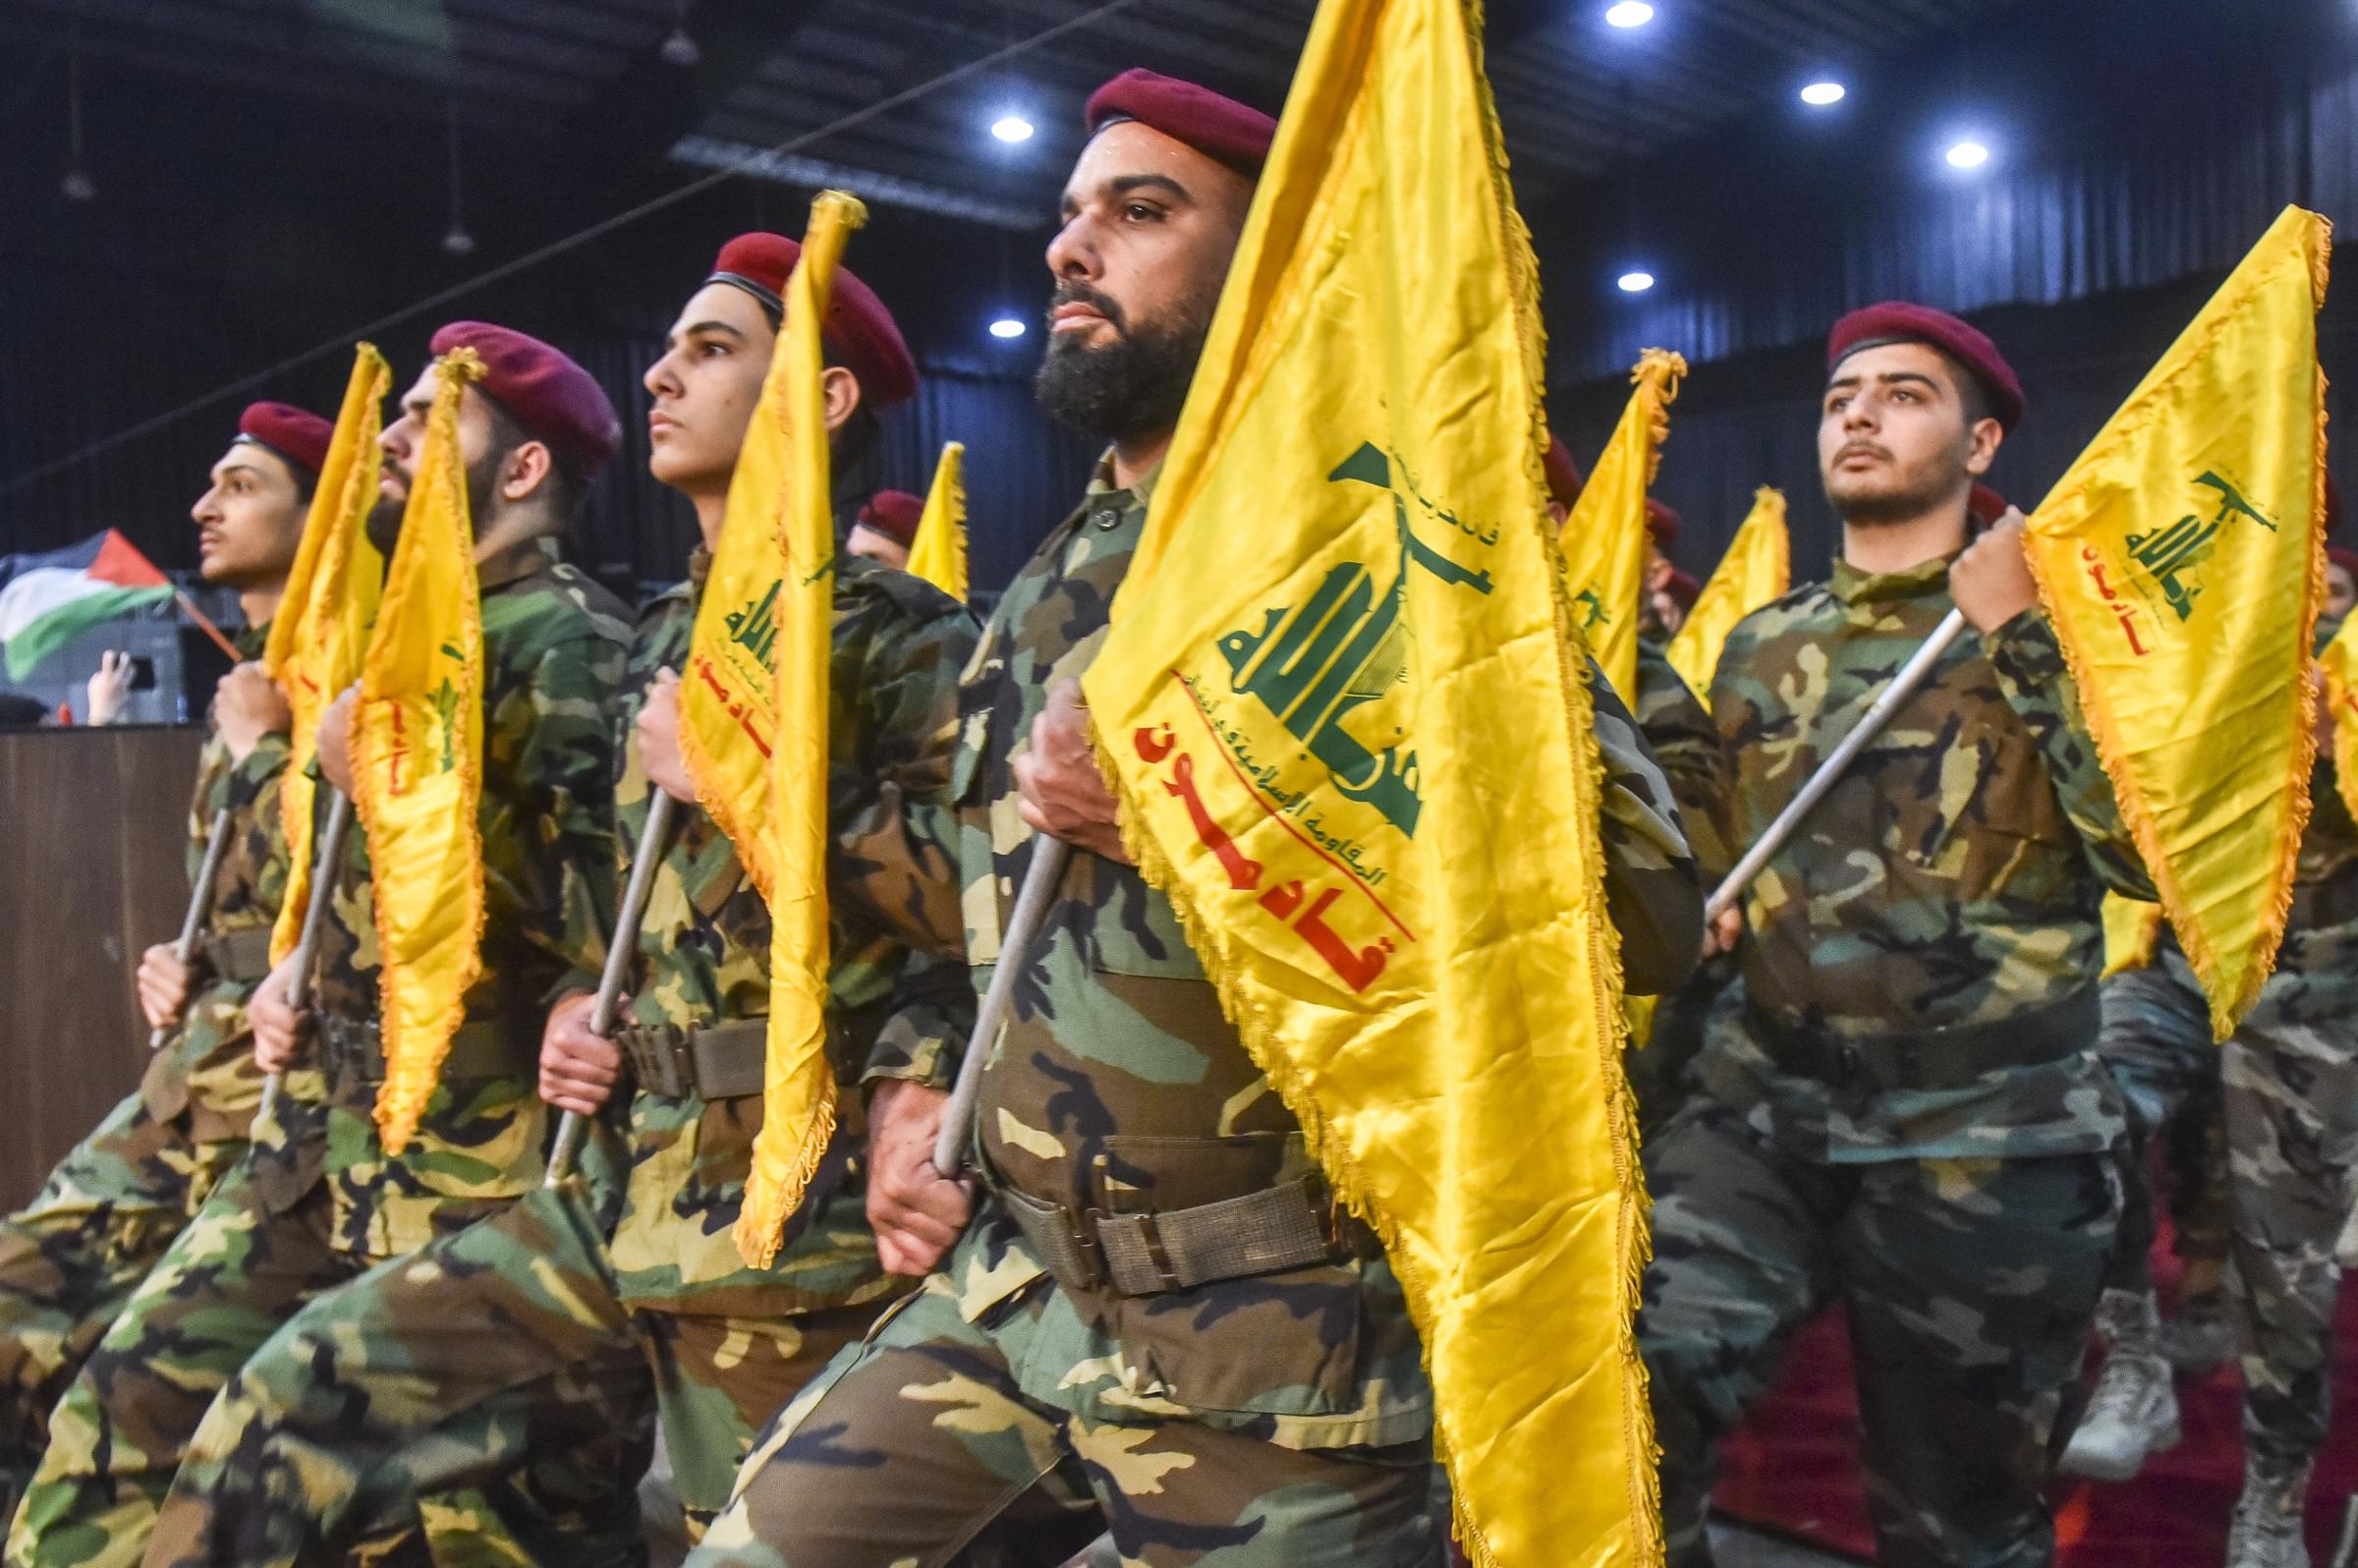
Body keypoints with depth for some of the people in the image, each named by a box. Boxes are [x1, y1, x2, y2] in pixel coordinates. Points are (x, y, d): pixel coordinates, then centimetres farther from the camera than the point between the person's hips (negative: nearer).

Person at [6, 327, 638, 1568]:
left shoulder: (563, 644, -12)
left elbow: (614, 913, -24)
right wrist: (300, 975, 9)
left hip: (494, 1168, -8)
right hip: (345, 1142, 9)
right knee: (124, 1413, 10)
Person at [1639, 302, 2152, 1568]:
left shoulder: (2059, 617, -1)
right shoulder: (1759, 643, 10)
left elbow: (2153, 848, -16)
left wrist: (2019, 636, -16)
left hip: (1986, 1140, -2)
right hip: (1763, 1103, 3)